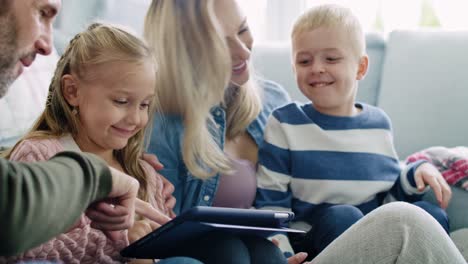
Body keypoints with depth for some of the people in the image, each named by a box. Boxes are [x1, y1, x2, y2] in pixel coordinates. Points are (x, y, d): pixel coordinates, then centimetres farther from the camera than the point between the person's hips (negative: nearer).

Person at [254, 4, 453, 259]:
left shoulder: (379, 123, 8)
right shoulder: (285, 124, -5)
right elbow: (271, 203, -5)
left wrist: (416, 174, -3)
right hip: (309, 244, -4)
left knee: (430, 215, -18)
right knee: (341, 216, -34)